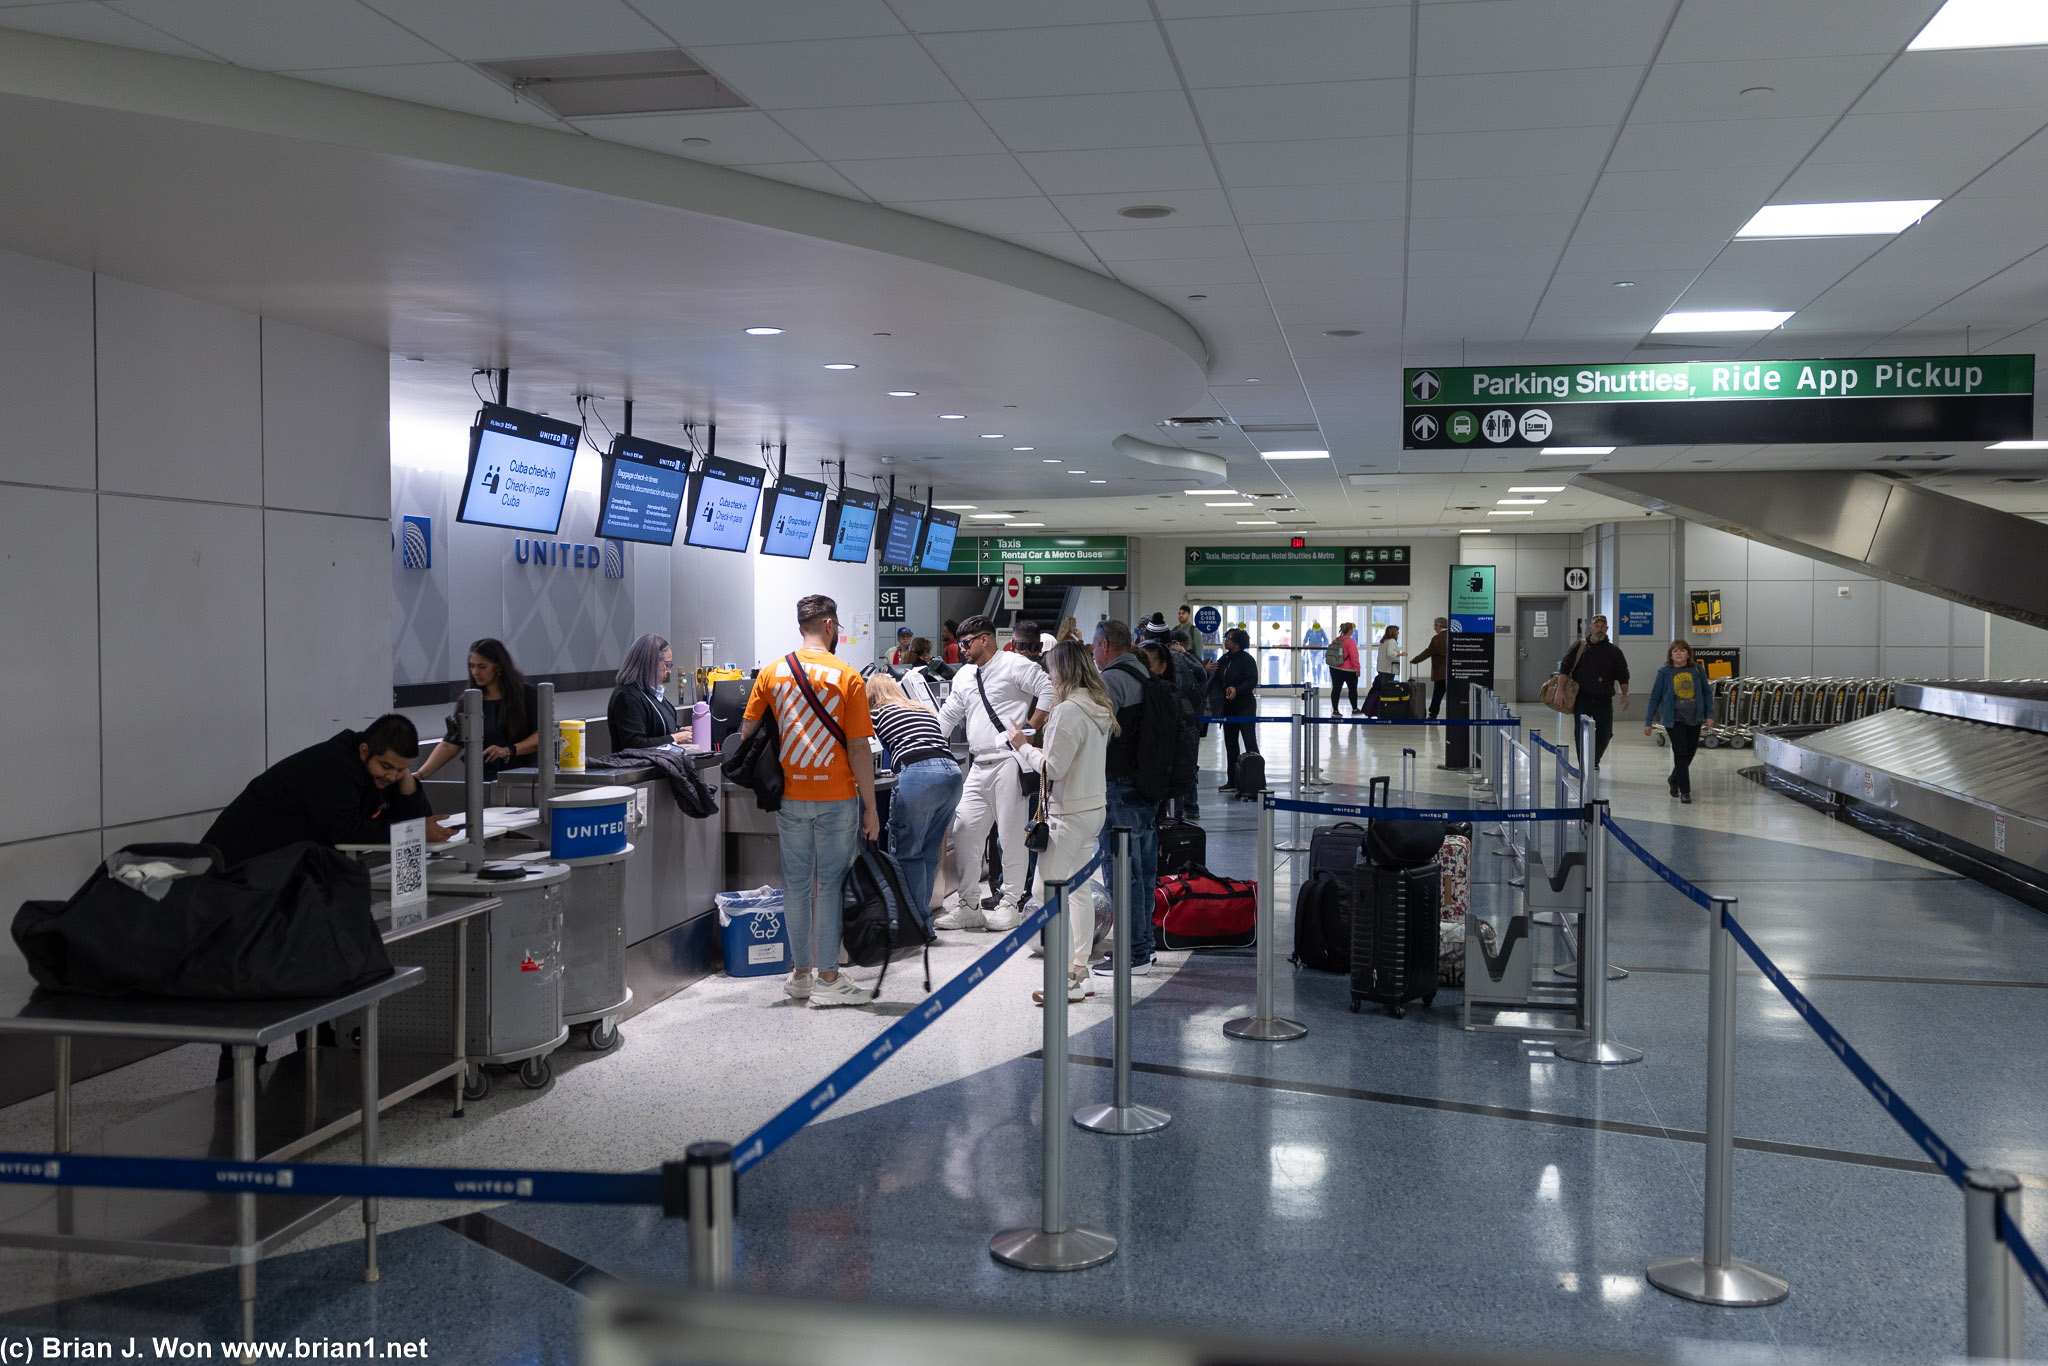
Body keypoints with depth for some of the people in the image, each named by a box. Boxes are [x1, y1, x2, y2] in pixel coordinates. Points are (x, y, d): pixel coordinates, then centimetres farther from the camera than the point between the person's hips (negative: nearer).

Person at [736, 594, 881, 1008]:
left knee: (796, 882, 12)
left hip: (790, 795, 3)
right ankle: (828, 979, 6)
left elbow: (746, 733, 4)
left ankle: (799, 973, 20)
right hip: (837, 795, -3)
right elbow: (859, 749, -9)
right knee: (831, 882, 3)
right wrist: (870, 808, -4)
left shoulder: (771, 673, 2)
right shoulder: (847, 677, -8)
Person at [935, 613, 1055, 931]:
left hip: (1009, 760, -8)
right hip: (979, 766, 8)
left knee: (1011, 834, -3)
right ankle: (967, 906, 11)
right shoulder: (964, 675, 20)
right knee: (964, 831, 3)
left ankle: (1011, 904, 6)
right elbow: (947, 717, 27)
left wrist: (1030, 730, -12)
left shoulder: (1013, 664, -3)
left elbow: (1049, 691, -10)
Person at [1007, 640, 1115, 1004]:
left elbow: (1053, 767, -20)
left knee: (1046, 890, -6)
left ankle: (1067, 980, -6)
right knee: (1078, 889, 16)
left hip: (1069, 814, -10)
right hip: (1093, 807, 10)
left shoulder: (1068, 711, -19)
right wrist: (1031, 747, 13)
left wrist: (1023, 747, -5)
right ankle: (1081, 971, 21)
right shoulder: (1098, 709, 11)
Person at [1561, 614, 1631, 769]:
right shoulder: (1579, 648, 5)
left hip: (1604, 700, 2)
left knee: (1604, 734, 3)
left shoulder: (1614, 651, 8)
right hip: (1582, 698, -2)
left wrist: (1625, 694, -6)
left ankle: (1594, 763, 26)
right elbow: (1564, 668, 2)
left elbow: (1623, 675, 9)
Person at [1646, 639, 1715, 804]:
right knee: (1681, 753, -8)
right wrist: (1648, 722, 0)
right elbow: (1655, 698, 2)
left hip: (1694, 719, 3)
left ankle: (1674, 780, 37)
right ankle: (1684, 791, -1)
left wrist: (1709, 715, 3)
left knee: (1690, 753, 11)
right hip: (1674, 720, -3)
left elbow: (1707, 692, 10)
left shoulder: (1698, 670, 4)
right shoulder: (1664, 673, -2)